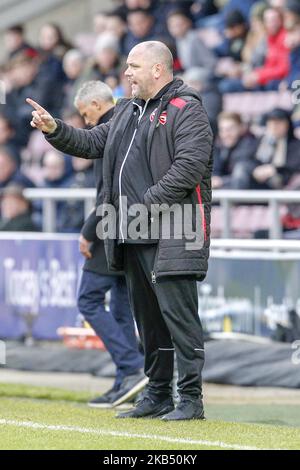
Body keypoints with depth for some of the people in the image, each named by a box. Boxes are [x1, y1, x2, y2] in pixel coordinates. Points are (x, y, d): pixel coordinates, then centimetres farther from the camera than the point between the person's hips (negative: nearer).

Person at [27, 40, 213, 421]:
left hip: (172, 236, -9)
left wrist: (148, 206, -19)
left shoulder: (186, 110, -8)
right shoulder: (128, 112, 20)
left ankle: (191, 399, -9)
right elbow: (93, 144, 24)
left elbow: (190, 165, -18)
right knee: (147, 317, 13)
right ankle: (157, 396, 20)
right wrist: (55, 130, 8)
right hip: (133, 236, 9)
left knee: (178, 313, -10)